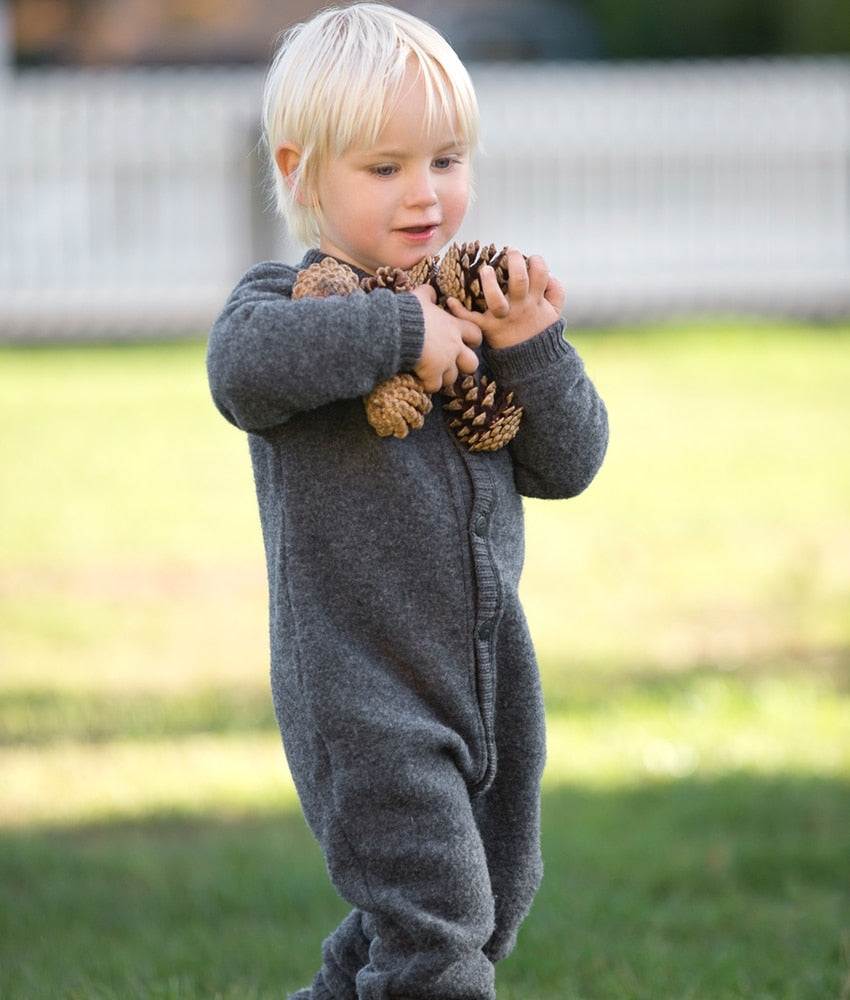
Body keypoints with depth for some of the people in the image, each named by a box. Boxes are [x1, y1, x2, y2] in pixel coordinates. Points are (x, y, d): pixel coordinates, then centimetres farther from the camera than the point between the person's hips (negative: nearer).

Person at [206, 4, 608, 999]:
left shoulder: (476, 306, 9)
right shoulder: (289, 300, -9)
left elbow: (567, 463, 5)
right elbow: (244, 363, -34)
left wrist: (531, 347, -10)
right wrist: (401, 331, -29)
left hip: (492, 674, 7)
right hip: (363, 685, -7)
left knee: (493, 905, 19)